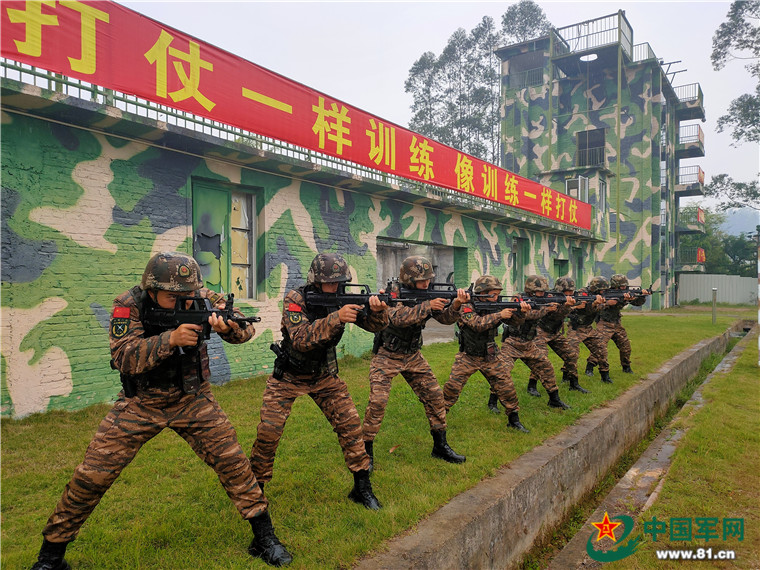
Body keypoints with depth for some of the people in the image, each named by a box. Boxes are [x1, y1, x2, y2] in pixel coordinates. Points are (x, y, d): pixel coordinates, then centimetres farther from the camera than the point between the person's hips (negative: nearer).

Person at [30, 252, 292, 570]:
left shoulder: (201, 299, -13)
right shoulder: (129, 305, -18)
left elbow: (246, 329, -13)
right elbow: (124, 357, -28)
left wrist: (226, 325, -36)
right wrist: (171, 339, -42)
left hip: (193, 400, 1)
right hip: (140, 403, -1)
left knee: (233, 462, -6)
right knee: (91, 476, -2)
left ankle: (264, 538, 11)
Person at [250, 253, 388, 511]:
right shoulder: (295, 299, -22)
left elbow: (374, 325, -13)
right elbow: (300, 340, -36)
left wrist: (378, 310, -37)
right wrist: (336, 318, -47)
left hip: (324, 376, 3)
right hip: (289, 376, -3)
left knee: (350, 423, -4)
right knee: (268, 431, -6)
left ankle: (362, 488, 10)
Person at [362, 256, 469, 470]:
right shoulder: (392, 293, -18)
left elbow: (446, 318, -6)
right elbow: (398, 318, -35)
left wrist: (456, 304, -25)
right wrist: (427, 306, -37)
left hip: (413, 356, 6)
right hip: (387, 356, -5)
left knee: (434, 396, 3)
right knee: (377, 401, -13)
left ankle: (440, 446, 18)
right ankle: (366, 450, 4)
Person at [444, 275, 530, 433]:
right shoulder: (466, 307, -15)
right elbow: (478, 324, -30)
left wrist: (521, 310, -25)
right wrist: (499, 315, -32)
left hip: (490, 358, 5)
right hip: (468, 357, -4)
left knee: (506, 386, 1)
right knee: (452, 386, -10)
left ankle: (514, 419, 19)